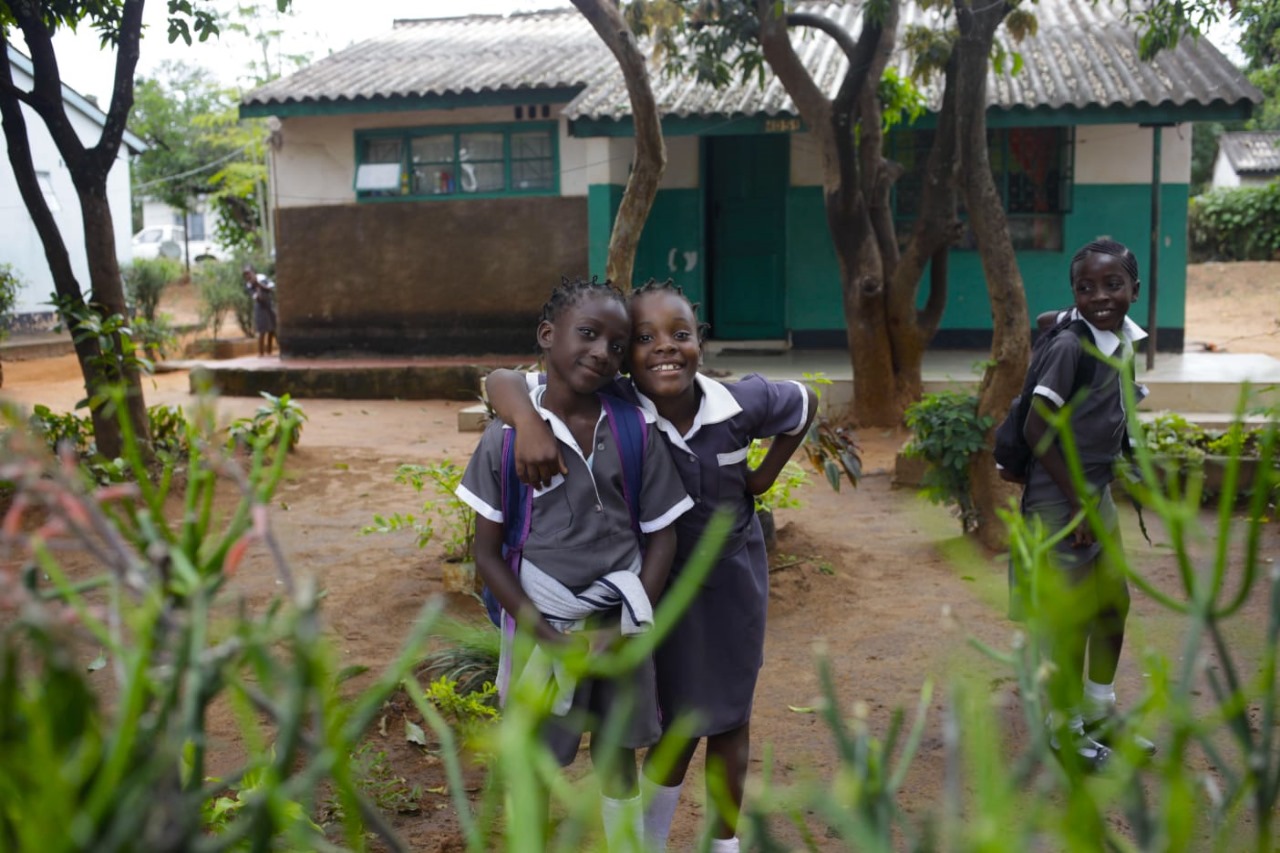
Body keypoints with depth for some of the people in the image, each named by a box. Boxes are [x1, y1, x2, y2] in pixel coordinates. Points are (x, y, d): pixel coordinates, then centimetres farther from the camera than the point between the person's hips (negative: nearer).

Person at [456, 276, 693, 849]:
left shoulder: (635, 433, -4)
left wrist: (629, 625, -8)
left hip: (619, 628, 2)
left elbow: (662, 536, 2)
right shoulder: (507, 437, -10)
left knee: (618, 757, 17)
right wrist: (546, 637, -13)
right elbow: (488, 553, -7)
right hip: (544, 628, -2)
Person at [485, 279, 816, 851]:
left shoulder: (743, 402, -19)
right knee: (678, 723, 11)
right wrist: (529, 422, -47)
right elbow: (503, 380, -27)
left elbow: (804, 405, 4)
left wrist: (765, 476, -1)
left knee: (730, 717, 17)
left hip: (734, 576, 2)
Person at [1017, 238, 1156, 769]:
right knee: (1071, 617, 1)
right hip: (1061, 500, -9)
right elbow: (1037, 428, -21)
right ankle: (1065, 727, 19)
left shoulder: (1126, 341, 4)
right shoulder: (1072, 347, -20)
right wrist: (1077, 499, -16)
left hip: (1099, 495, 9)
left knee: (1114, 603, 18)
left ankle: (1100, 713, 36)